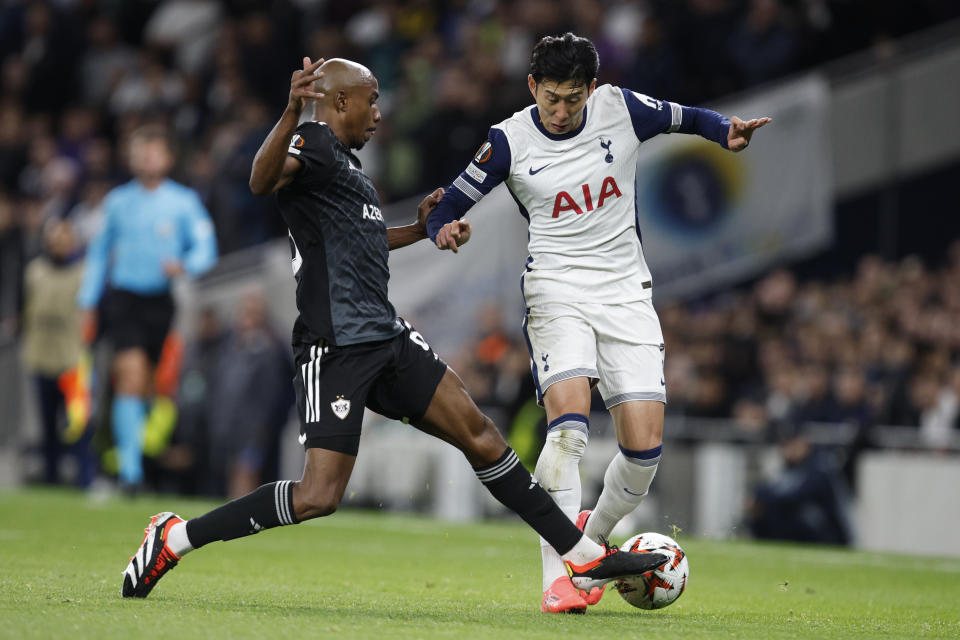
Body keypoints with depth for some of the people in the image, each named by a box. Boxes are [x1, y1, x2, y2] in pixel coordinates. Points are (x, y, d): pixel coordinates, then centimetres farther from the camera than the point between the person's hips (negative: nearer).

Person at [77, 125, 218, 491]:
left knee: (145, 382, 7)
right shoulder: (118, 201, 8)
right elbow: (99, 252, 16)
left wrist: (184, 265, -24)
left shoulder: (184, 202, 3)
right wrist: (87, 305, 12)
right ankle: (130, 467, -20)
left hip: (161, 302, 1)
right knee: (130, 375, -16)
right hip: (123, 298, -1)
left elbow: (206, 249, -1)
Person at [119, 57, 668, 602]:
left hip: (385, 334, 9)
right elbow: (262, 182, -31)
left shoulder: (347, 163, 22)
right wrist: (292, 113, -47)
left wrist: (420, 229, 36)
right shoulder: (311, 144, -7)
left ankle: (585, 557, 15)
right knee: (319, 497, -15)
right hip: (335, 347, -9)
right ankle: (174, 539, -4)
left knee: (479, 435, 9)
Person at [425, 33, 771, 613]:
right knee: (569, 423, -25)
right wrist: (446, 231, -22)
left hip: (626, 293, 3)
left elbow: (688, 118, 14)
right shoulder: (509, 142, -5)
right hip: (557, 291, -3)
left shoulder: (621, 109, -1)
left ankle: (594, 535, 23)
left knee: (645, 445, -7)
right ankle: (558, 576, -20)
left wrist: (727, 132, -8)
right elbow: (448, 208, 1)